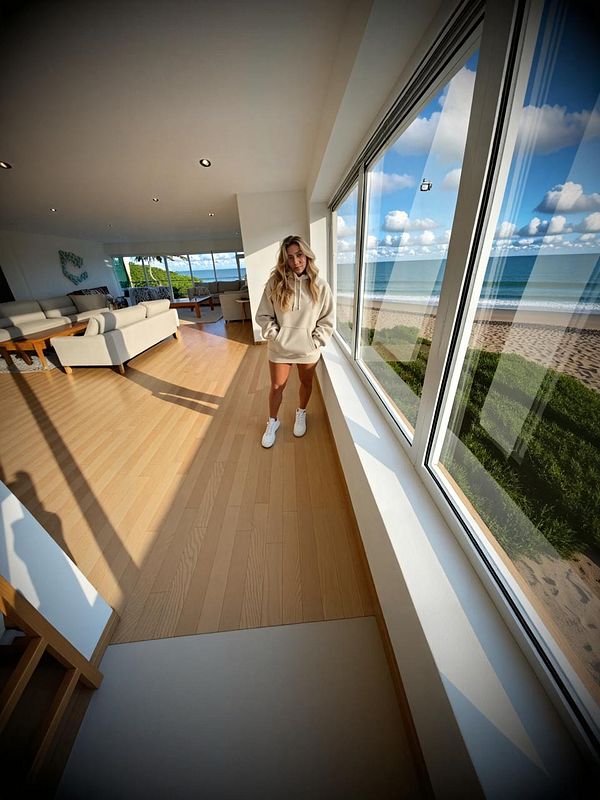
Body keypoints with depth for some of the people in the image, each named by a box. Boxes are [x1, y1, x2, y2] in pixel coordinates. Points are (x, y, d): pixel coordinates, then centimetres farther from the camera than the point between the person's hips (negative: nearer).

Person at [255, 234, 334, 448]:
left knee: (306, 383, 18)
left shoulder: (320, 286, -7)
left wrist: (315, 342, -9)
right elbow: (263, 315, -2)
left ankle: (301, 413, 47)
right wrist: (275, 336, -11)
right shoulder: (275, 283, -8)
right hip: (280, 348, 0)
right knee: (276, 387, 11)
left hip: (308, 349, 1)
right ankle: (272, 422, 35)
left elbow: (327, 320, -2)